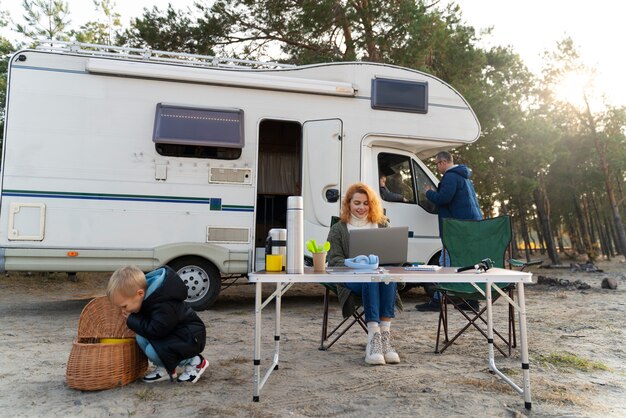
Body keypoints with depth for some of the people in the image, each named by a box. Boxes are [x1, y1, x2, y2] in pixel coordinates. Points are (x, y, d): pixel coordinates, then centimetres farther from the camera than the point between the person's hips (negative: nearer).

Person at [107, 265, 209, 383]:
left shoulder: (164, 307, -32)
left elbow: (154, 330, -31)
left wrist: (131, 319, -20)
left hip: (190, 337, -10)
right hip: (169, 332, 10)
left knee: (152, 350, -25)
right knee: (141, 338, -6)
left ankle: (193, 362, -6)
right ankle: (165, 368, 7)